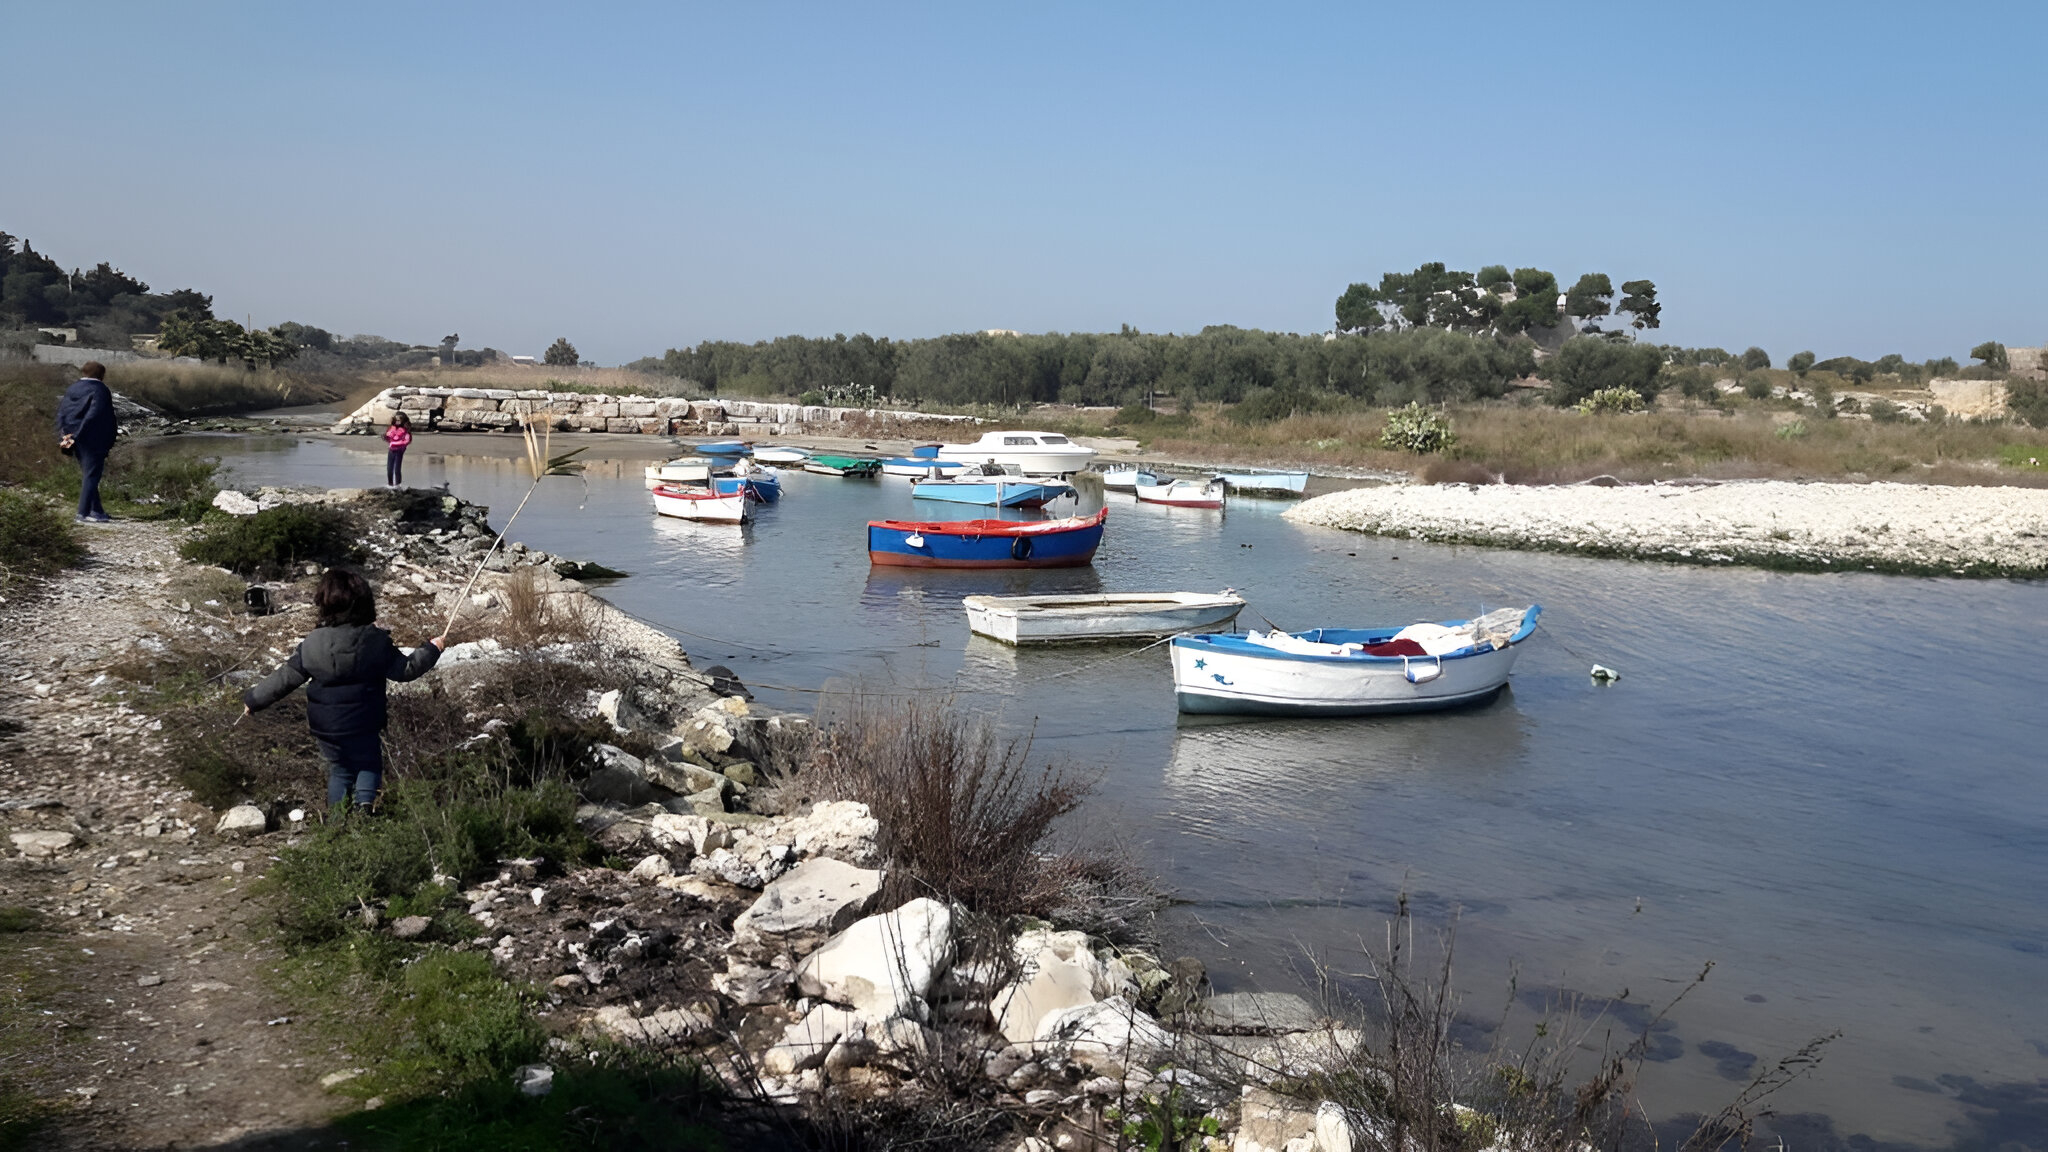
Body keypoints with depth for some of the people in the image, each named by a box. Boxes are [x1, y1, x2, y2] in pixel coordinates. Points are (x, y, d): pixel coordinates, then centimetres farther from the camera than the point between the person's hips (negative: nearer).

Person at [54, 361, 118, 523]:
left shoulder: (71, 390, 11)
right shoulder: (100, 390, -10)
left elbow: (61, 413, 8)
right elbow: (94, 415, -19)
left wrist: (64, 436, 3)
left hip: (75, 440, 7)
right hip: (94, 440, -7)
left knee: (87, 474, 16)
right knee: (91, 475, -4)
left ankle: (96, 511, 22)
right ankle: (84, 514, -8)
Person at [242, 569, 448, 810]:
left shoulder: (312, 644, -11)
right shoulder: (376, 641, -14)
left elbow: (286, 678, -6)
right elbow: (406, 669, -8)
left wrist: (253, 699, 8)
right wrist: (432, 649, 7)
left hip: (324, 727, 2)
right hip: (364, 726, -1)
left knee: (339, 770, 21)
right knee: (369, 764, 18)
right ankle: (365, 800, -9)